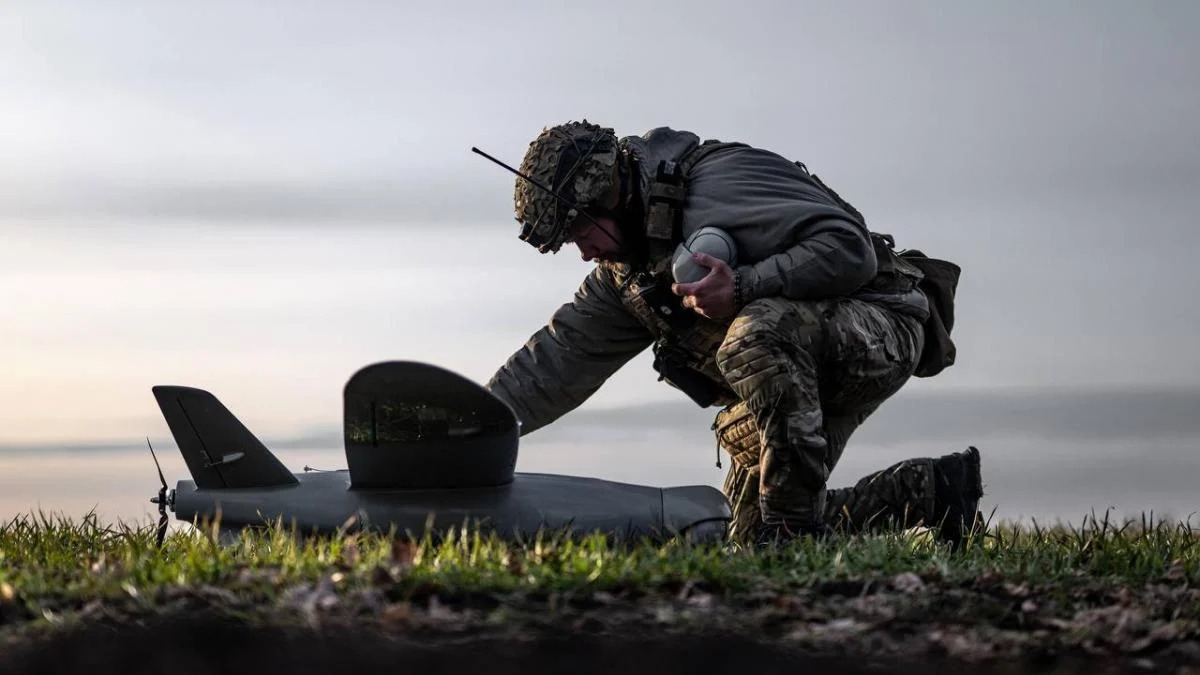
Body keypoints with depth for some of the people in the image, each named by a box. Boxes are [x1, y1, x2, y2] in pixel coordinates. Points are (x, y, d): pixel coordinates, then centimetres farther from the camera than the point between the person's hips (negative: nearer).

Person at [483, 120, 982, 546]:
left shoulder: (716, 185, -20)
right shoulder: (626, 272, 10)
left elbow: (849, 249, -26)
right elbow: (561, 355, 12)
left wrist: (743, 287, -36)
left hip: (878, 328, -10)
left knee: (757, 333, -40)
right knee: (750, 534, 5)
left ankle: (794, 527, -30)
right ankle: (929, 489, 13)